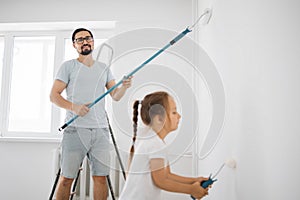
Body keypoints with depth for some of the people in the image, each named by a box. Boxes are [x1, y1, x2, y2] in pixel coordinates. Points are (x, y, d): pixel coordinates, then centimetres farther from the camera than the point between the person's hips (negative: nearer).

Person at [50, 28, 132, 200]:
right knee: (66, 178, 0)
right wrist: (73, 107, -16)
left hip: (101, 130, 3)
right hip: (75, 129, -3)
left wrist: (124, 87, -10)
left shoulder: (104, 68, 17)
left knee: (101, 177, 3)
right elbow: (54, 95, 1)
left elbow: (115, 96, 12)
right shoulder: (68, 66, 7)